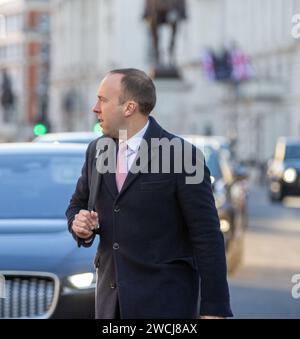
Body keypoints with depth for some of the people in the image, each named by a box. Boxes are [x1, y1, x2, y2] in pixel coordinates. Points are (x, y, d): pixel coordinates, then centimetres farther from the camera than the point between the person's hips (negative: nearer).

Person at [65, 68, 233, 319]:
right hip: (112, 299, 6)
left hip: (165, 301, -6)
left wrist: (214, 310, -13)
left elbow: (207, 236, -11)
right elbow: (78, 205, 21)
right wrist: (80, 224, -4)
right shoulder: (97, 150, 7)